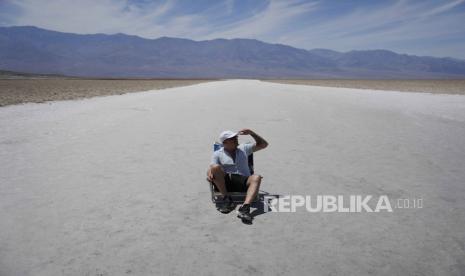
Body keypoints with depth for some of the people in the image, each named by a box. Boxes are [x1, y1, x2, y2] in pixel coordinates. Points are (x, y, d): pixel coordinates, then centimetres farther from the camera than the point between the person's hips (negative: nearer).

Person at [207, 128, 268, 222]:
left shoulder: (244, 148, 20)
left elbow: (263, 144, 18)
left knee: (256, 178, -31)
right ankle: (228, 200, -25)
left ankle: (245, 207, -51)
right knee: (216, 167, -28)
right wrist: (209, 172, -23)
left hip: (243, 181, 1)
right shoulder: (217, 154, 15)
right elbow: (211, 168, 2)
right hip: (225, 182, -1)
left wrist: (251, 133, 7)